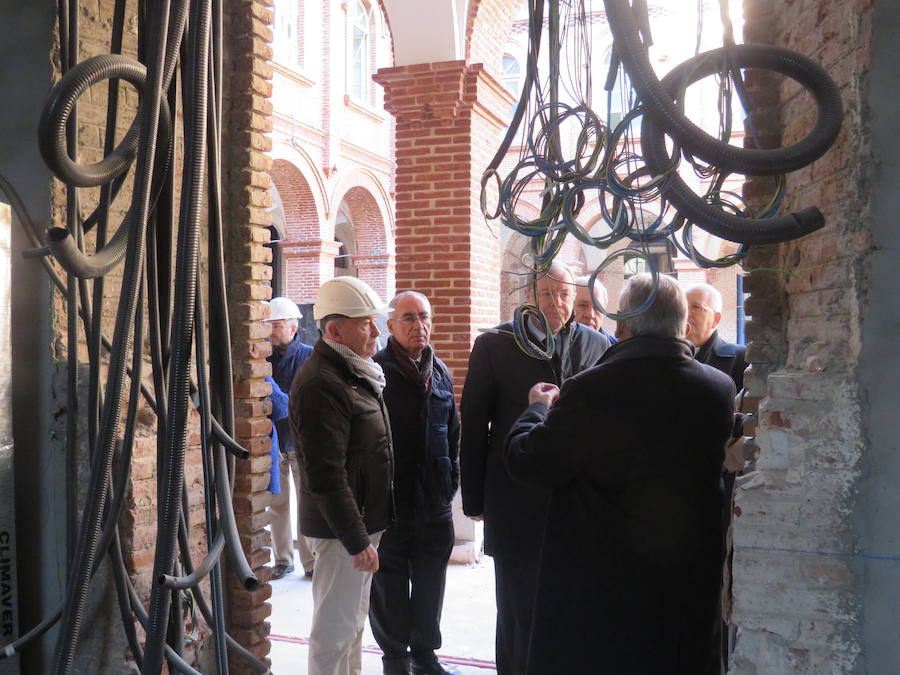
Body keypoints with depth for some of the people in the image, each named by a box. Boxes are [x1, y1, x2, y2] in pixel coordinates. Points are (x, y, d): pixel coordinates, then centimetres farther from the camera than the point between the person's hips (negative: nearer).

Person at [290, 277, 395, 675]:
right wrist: (356, 540, -23)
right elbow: (326, 475, -24)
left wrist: (367, 530, 17)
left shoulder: (353, 373, 11)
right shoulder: (321, 384, -20)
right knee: (334, 630, 1)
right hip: (342, 527, -10)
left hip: (364, 520, 10)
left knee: (352, 621, 21)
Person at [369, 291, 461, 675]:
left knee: (430, 586, 14)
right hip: (389, 501, -5)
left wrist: (452, 479, 11)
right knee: (390, 588, 9)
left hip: (434, 503, 5)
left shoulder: (441, 374, 10)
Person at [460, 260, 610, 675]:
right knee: (520, 608, 9)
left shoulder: (597, 345, 4)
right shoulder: (494, 345, -2)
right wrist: (474, 499, -1)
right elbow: (473, 425, -1)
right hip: (517, 500, -2)